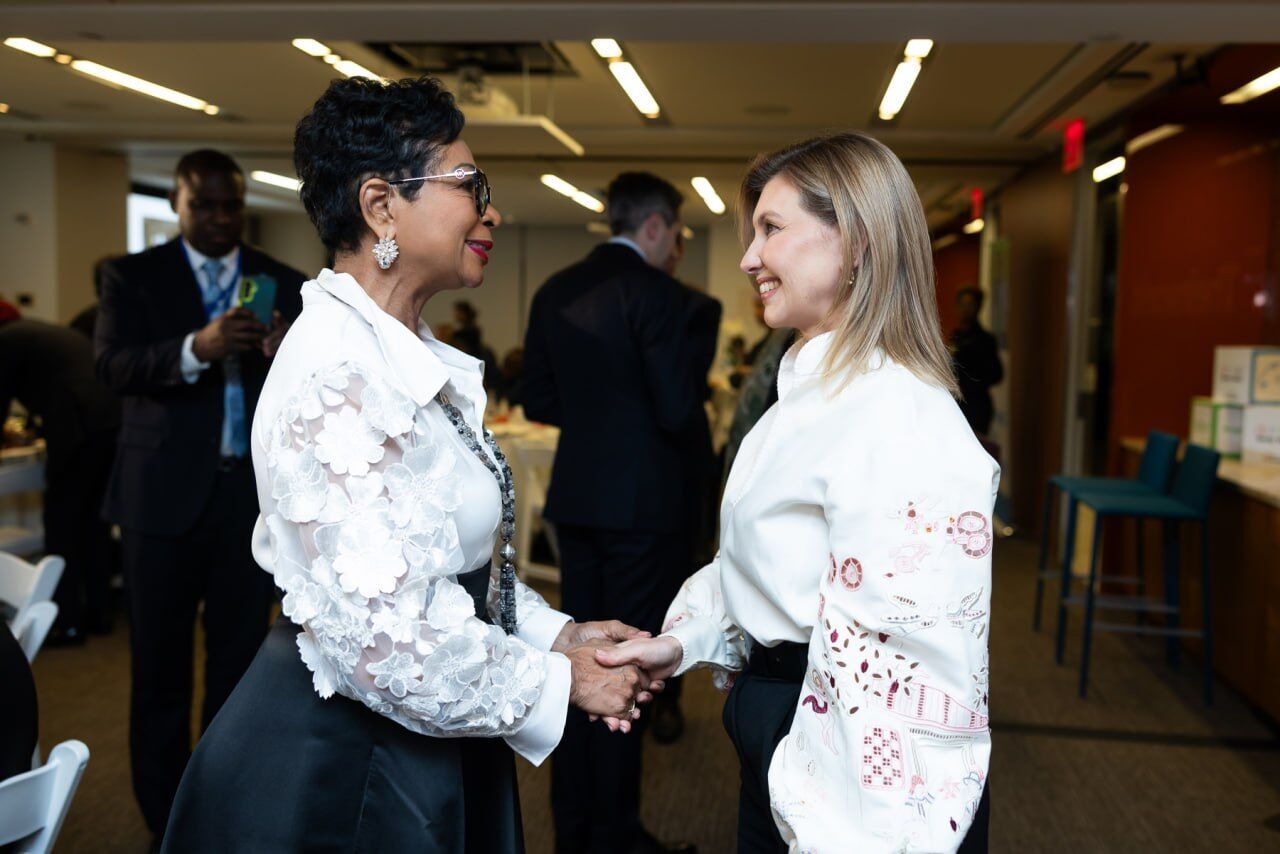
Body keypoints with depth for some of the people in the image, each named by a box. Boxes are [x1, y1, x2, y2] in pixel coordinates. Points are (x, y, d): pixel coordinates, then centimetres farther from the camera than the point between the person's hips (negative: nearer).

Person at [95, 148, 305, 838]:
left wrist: (290, 354, -22)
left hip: (252, 495, 2)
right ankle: (165, 819, 22)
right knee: (159, 664, 7)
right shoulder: (133, 276, 4)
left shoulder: (286, 285, 8)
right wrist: (196, 349, -29)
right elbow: (112, 366, -12)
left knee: (239, 662, 10)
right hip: (163, 494, -1)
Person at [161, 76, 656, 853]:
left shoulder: (420, 363, 5)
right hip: (340, 766, -8)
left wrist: (559, 633, 0)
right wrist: (562, 681, -16)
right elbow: (385, 640, -27)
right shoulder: (337, 373, -24)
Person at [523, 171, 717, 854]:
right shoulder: (661, 295, -15)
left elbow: (539, 401, 8)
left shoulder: (554, 292, 6)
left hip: (575, 497, 7)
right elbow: (680, 412, -18)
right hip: (643, 502, -7)